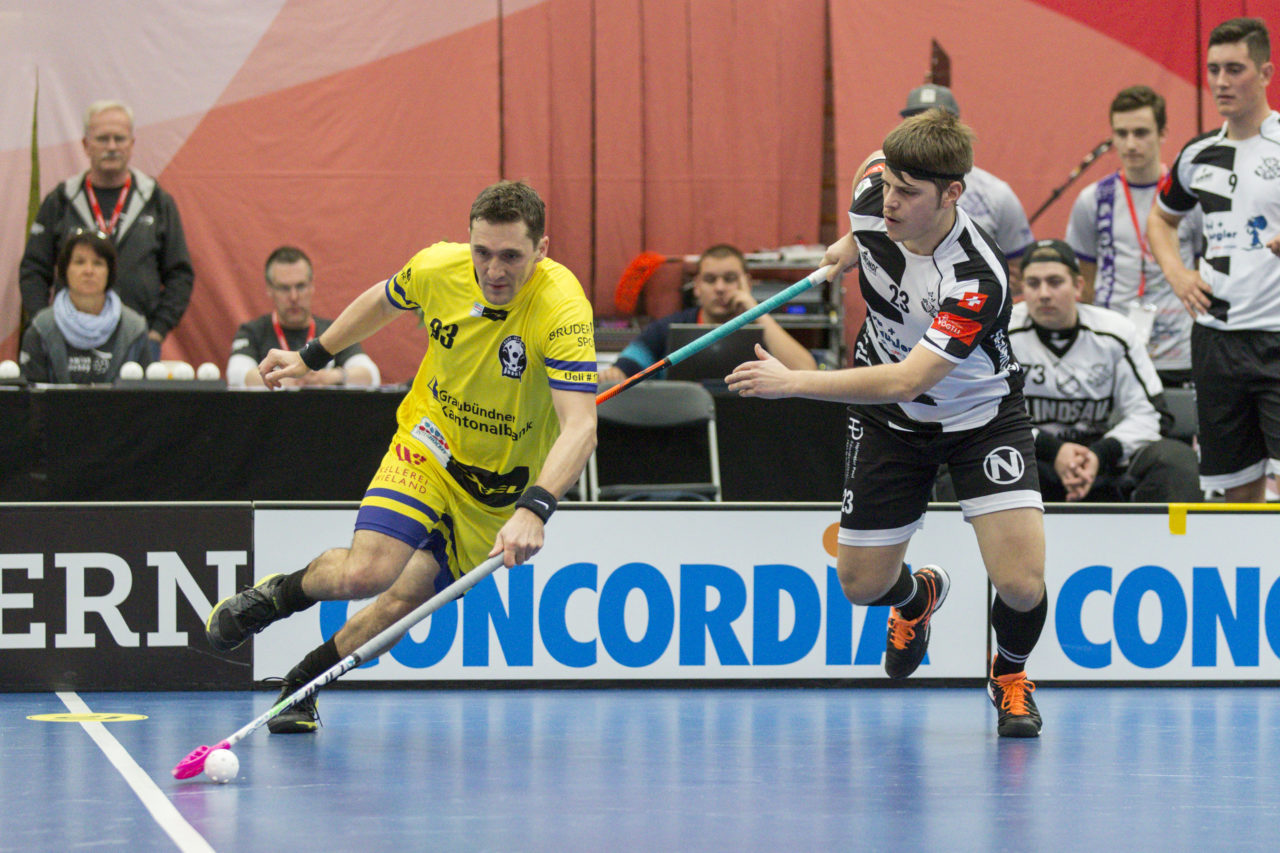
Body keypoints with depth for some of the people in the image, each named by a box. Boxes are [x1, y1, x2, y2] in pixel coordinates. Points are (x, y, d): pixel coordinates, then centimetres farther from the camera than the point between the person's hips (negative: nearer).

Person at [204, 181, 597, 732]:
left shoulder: (563, 310, -31)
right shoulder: (437, 269, -18)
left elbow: (579, 428, -39)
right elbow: (383, 301, 7)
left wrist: (533, 511, -53)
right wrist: (312, 356, 18)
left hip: (501, 481, -1)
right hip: (430, 443, 1)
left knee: (404, 601, -2)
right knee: (365, 573, -22)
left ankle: (300, 683, 23)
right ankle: (278, 594, 10)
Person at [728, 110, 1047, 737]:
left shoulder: (978, 280, -37)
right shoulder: (873, 191, -20)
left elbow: (905, 381, -41)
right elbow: (874, 163, 8)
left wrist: (793, 383, -43)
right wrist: (850, 246, 9)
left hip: (980, 418, -5)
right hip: (890, 422, 5)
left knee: (1021, 584, -19)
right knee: (862, 583, 6)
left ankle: (1010, 674, 17)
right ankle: (919, 596, 46)